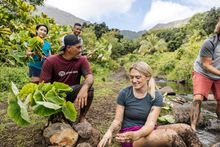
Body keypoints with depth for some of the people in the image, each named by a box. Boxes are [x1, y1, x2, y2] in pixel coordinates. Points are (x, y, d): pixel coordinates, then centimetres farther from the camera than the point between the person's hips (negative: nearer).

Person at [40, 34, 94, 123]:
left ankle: (82, 117, -6)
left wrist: (84, 88, -47)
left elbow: (89, 77, -24)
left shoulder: (82, 60, -10)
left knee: (89, 88, -26)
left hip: (72, 93, 2)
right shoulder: (51, 61, -14)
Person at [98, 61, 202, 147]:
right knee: (171, 136, -27)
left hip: (146, 131, 3)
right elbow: (118, 120, -7)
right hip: (129, 134, -3)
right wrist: (109, 131, -29)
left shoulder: (156, 96, -8)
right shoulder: (124, 94, -11)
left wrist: (135, 134, -38)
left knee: (185, 129, -20)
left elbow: (150, 123, -17)